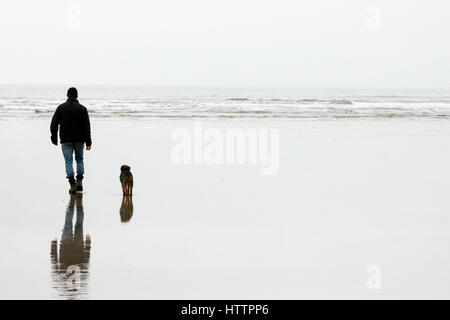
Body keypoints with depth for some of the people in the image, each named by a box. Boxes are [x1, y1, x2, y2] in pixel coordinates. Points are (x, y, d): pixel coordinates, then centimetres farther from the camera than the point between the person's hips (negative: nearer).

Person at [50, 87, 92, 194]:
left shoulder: (61, 108, 1)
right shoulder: (82, 109, 0)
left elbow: (54, 124, -1)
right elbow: (87, 126, -4)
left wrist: (54, 138, 8)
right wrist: (88, 142, -3)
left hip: (66, 140, -1)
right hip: (79, 140, 1)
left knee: (68, 162, 0)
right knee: (79, 159, 19)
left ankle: (72, 185, -8)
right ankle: (79, 182, 8)